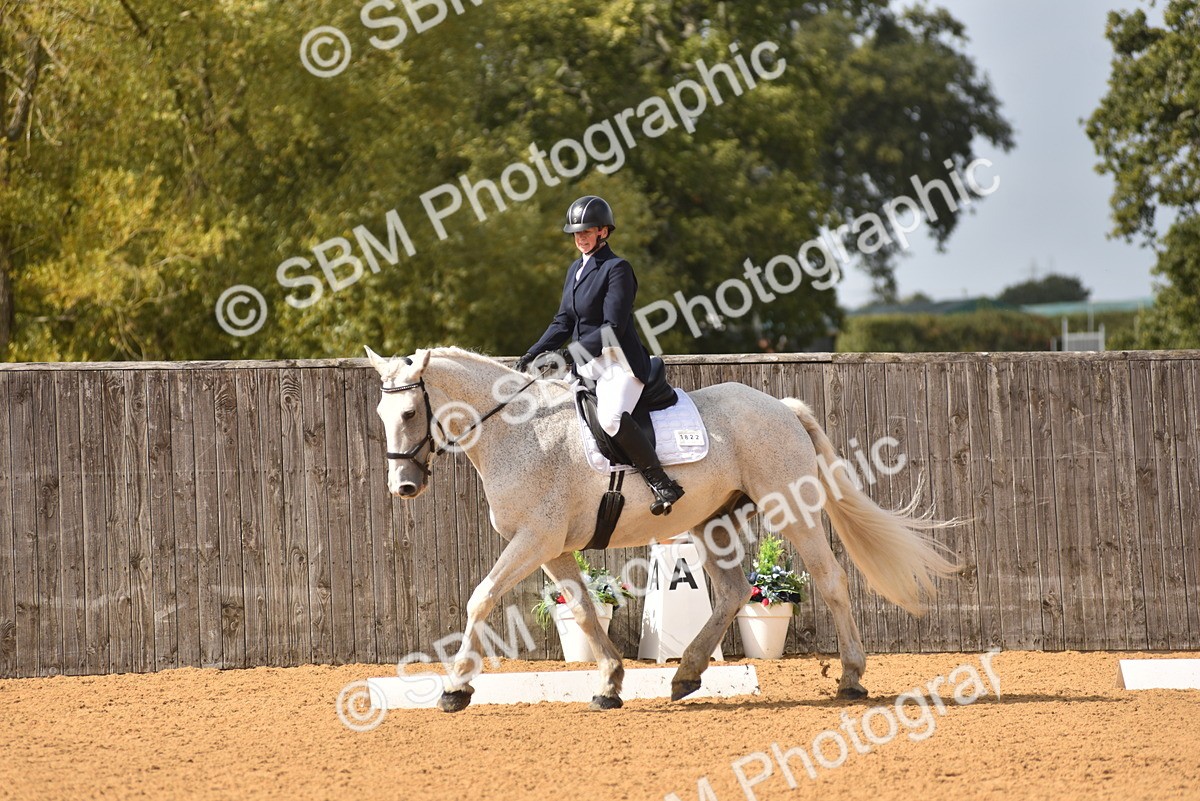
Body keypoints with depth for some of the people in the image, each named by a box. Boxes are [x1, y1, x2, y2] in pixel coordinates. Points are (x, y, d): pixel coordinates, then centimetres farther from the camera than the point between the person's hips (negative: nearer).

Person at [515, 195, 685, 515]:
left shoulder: (617, 269, -11)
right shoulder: (576, 269, 16)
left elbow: (613, 328, -19)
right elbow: (564, 321, 18)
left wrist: (571, 356, -25)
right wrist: (533, 355, 4)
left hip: (619, 363, -9)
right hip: (587, 365, 10)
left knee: (611, 417, -34)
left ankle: (662, 484, -26)